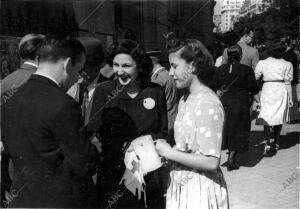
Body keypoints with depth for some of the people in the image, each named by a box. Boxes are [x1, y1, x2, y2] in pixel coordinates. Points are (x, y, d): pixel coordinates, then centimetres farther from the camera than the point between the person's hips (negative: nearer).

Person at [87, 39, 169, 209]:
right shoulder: (103, 91, -3)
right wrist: (109, 104, -22)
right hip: (112, 174, 0)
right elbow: (91, 132, -9)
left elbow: (163, 133, 4)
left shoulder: (156, 92, -1)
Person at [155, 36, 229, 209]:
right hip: (182, 186, 7)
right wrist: (166, 149, -6)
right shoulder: (185, 100, 5)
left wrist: (169, 153, -18)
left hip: (201, 191, -7)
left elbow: (211, 162, -24)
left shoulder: (208, 103, -21)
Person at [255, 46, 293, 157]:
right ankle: (275, 143, 24)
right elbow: (288, 82, 0)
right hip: (281, 90, 0)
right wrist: (290, 98, 5)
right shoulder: (287, 64, -1)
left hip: (267, 90, 0)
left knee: (266, 118, 2)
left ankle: (268, 145, -10)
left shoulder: (262, 63, 2)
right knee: (279, 119, 12)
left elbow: (254, 78, 0)